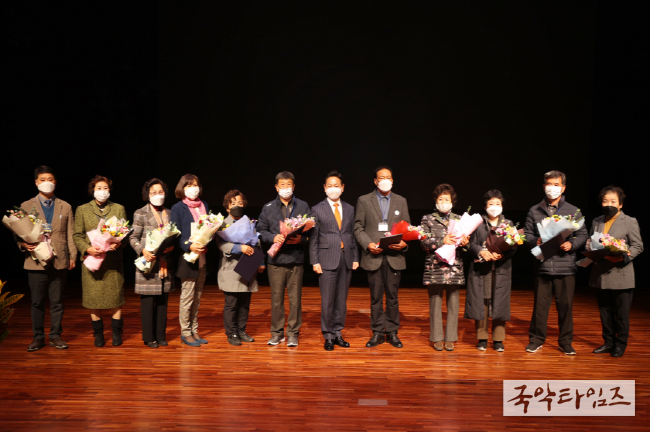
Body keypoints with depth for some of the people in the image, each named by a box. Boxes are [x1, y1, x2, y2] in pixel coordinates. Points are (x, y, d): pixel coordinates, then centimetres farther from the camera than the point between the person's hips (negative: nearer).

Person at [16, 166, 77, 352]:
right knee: (37, 302, 6)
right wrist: (23, 244, -13)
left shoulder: (65, 207, 11)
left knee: (57, 301, 6)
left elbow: (70, 235, 10)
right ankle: (38, 337, 17)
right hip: (36, 261, -1)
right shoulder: (26, 206, 8)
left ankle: (55, 335, 17)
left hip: (59, 261, 1)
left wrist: (72, 256, 4)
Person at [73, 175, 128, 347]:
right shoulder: (82, 210, 9)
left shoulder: (119, 209, 10)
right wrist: (87, 249, -13)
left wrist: (119, 243, -14)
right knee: (93, 297, 3)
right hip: (92, 258, 0)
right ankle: (98, 333, 16)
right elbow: (77, 236, 5)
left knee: (115, 296, 2)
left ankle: (116, 332, 14)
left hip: (113, 261, 0)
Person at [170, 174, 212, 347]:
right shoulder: (177, 208, -4)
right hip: (187, 259, -5)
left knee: (197, 297, 13)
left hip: (203, 258, 6)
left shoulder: (204, 206, 12)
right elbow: (175, 236, -9)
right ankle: (185, 333, 13)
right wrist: (189, 246, -24)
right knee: (187, 297, 0)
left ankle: (194, 331, 23)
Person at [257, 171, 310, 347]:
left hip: (296, 259, 0)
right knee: (276, 298, 6)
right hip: (276, 259, 1)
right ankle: (277, 332, 18)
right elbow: (261, 231, 7)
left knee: (295, 298, 3)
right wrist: (273, 238, -12)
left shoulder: (303, 206, 9)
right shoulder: (268, 208, 10)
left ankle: (293, 333, 14)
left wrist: (301, 239, -14)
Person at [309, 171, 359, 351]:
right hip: (328, 259, -3)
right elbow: (313, 238, 0)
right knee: (327, 300, 0)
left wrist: (355, 258, 6)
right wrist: (315, 261, -7)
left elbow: (352, 235, 12)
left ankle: (337, 333, 20)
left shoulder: (349, 209, 12)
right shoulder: (317, 209, 2)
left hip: (346, 258, 3)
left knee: (342, 299, 9)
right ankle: (328, 336, 11)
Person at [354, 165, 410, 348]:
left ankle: (392, 332, 18)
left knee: (392, 296, 6)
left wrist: (404, 242, -10)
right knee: (376, 297, 6)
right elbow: (358, 227, 3)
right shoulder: (364, 200, 5)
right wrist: (368, 244, -13)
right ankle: (377, 332, 17)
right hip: (373, 256, -1)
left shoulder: (401, 201, 11)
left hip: (394, 256, 1)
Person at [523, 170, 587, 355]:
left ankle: (566, 342, 20)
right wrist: (536, 241, -11)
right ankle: (536, 339, 19)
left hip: (566, 266, 0)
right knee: (540, 304, 5)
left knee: (565, 305, 5)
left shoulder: (574, 211, 8)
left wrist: (571, 244, -12)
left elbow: (582, 235, 7)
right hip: (542, 265, 1)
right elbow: (527, 234, 10)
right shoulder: (534, 211, 10)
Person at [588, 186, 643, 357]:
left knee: (621, 313, 4)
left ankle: (620, 344, 16)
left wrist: (622, 257, -21)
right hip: (601, 275, 5)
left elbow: (638, 246, -5)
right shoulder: (597, 222, 12)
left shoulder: (630, 222, -2)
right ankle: (608, 342, 23)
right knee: (605, 311, 12)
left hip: (621, 274, -4)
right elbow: (590, 243, 18)